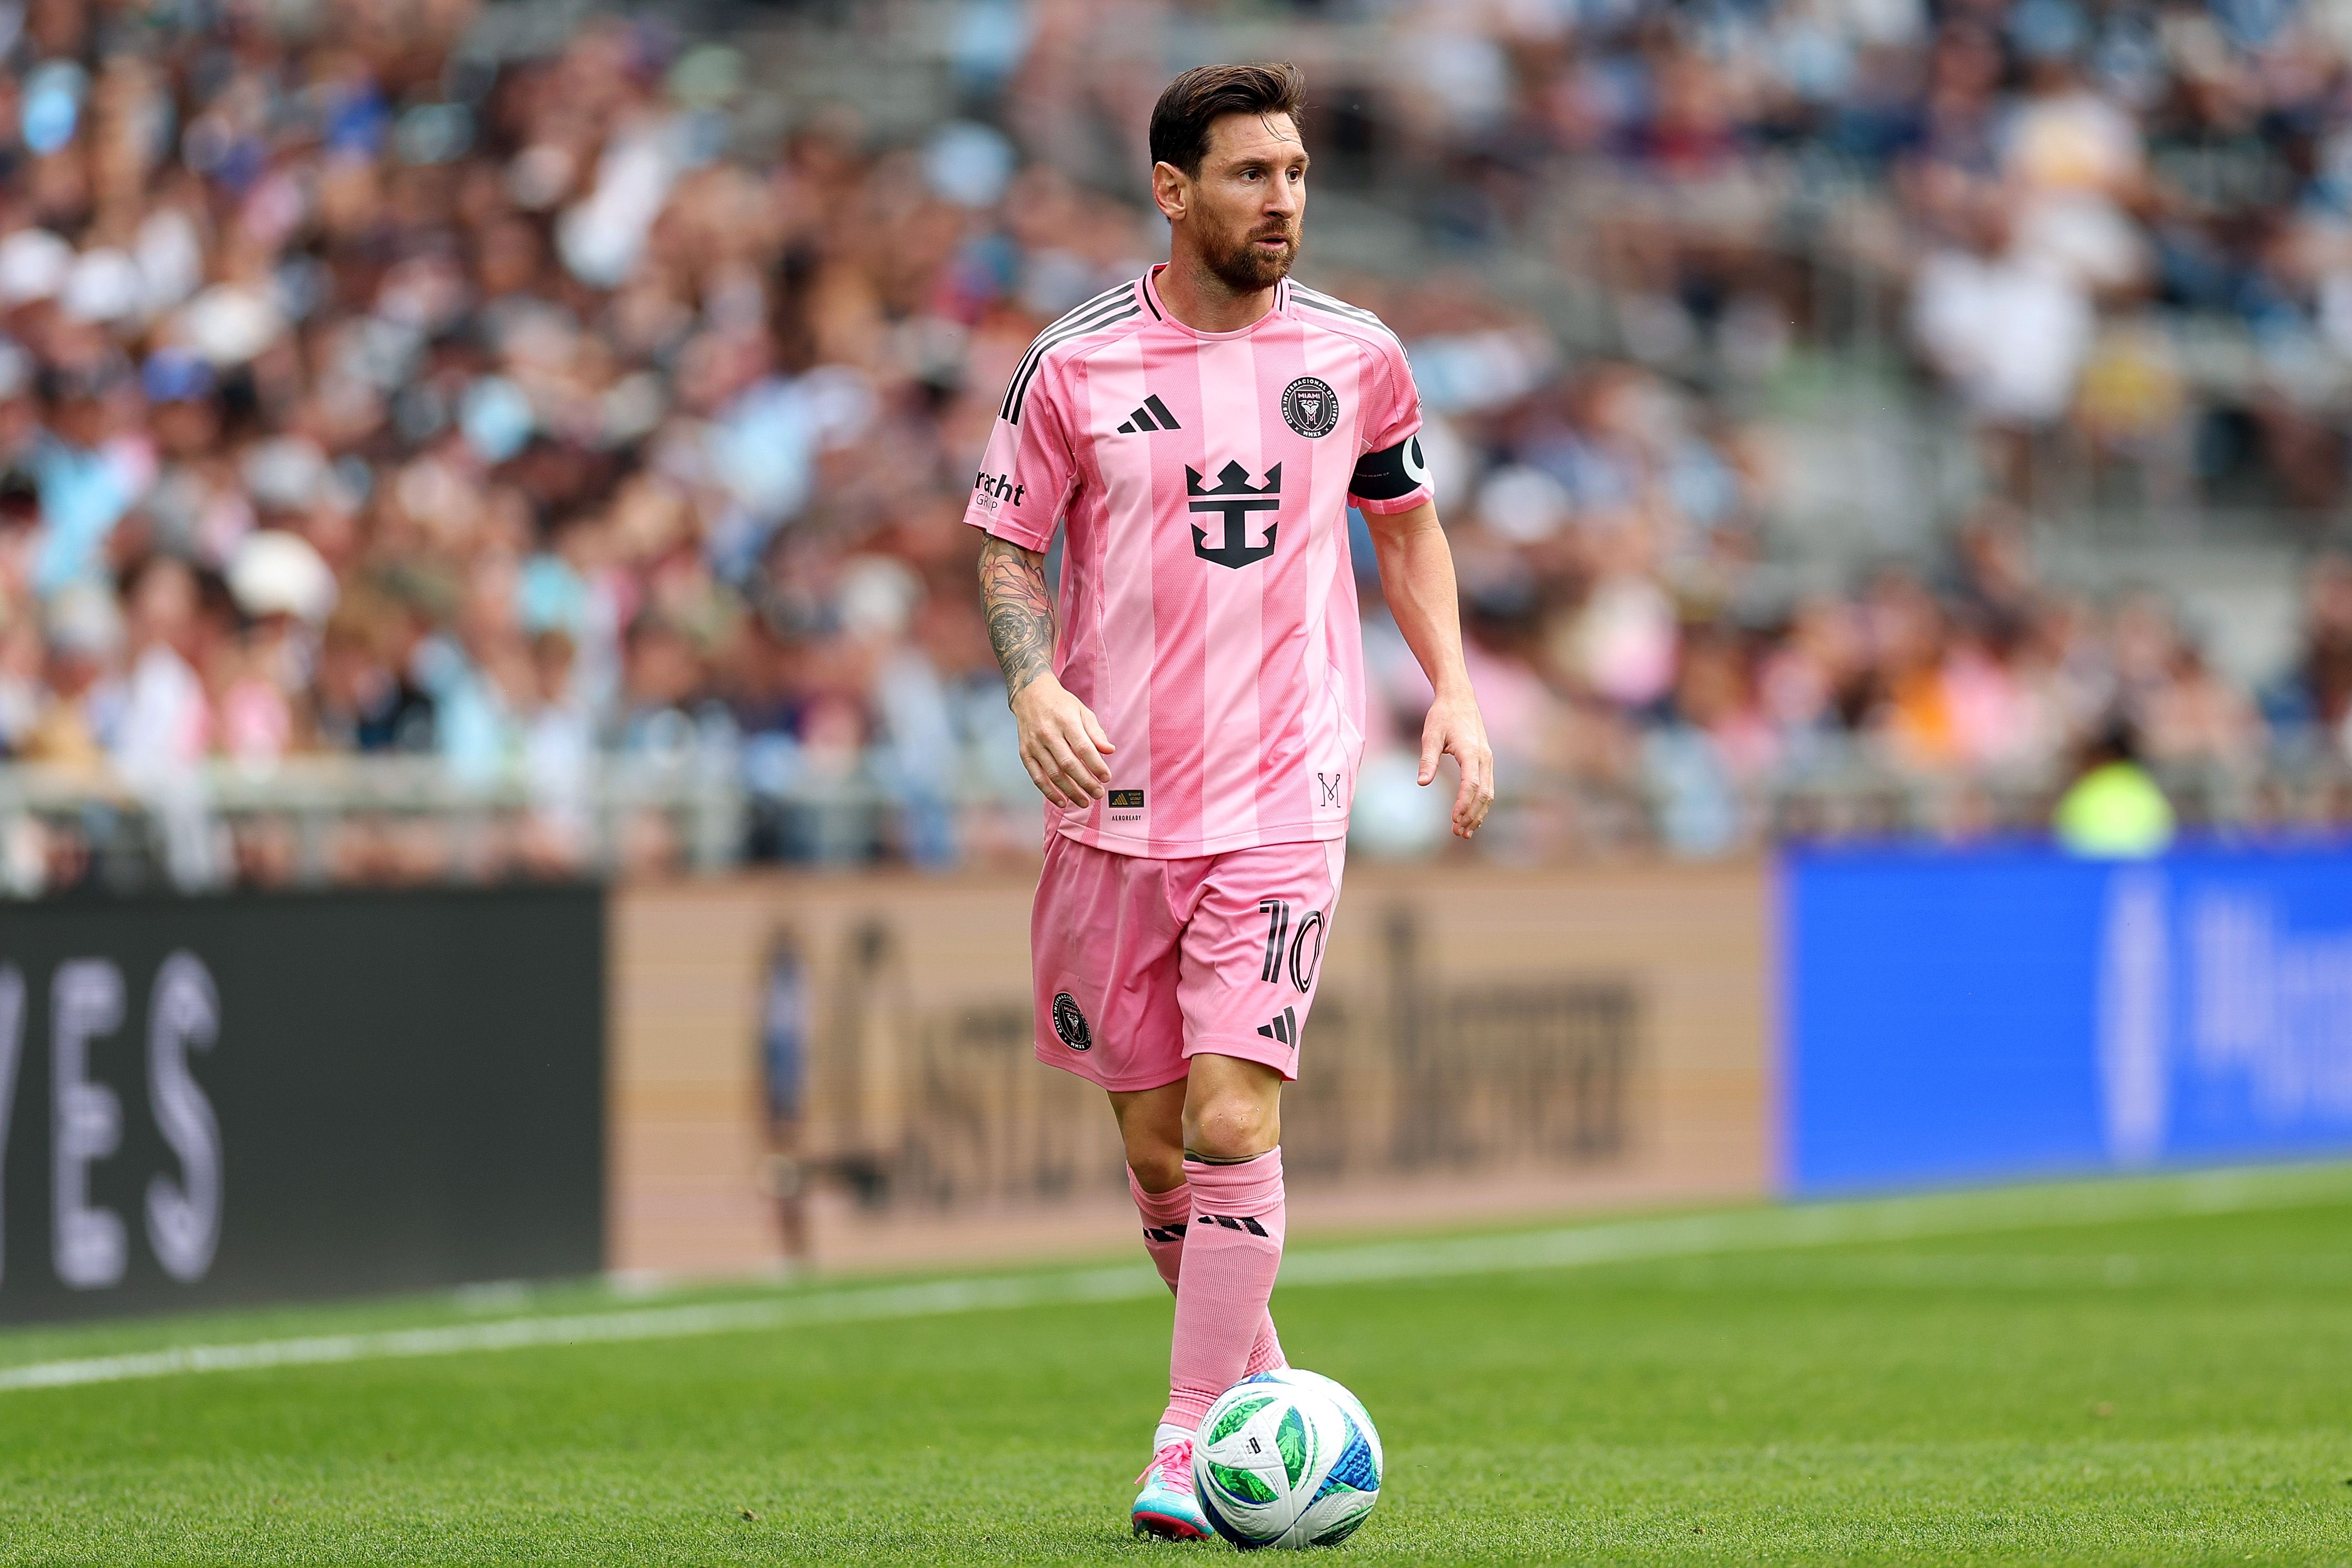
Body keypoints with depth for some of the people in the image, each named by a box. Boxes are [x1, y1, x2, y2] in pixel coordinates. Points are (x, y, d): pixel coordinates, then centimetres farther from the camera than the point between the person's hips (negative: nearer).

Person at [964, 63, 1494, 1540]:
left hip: (1281, 798, -1)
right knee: (1156, 1150, 8)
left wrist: (1455, 693, 5)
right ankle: (1255, 1383, 31)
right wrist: (1037, 684, -13)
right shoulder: (1074, 366, -2)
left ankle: (1196, 1448, -10)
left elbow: (1408, 525, 18)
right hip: (1115, 802, 1)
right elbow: (1008, 549, 6)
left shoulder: (1354, 354, 3)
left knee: (1232, 1120, -16)